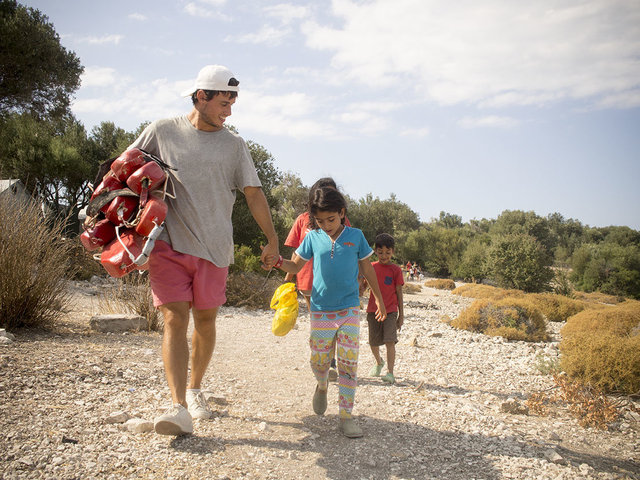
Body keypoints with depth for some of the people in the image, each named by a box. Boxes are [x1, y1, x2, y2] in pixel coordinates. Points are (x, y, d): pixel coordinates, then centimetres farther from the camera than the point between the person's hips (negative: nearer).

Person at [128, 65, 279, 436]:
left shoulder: (234, 145, 10)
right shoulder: (163, 131, 7)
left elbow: (254, 193, 9)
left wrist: (273, 241, 6)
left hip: (214, 246, 2)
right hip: (168, 242, -2)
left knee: (205, 320, 8)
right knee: (175, 319, -11)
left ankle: (196, 390, 28)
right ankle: (179, 407, -15)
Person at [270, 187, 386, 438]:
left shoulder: (355, 236, 0)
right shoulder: (313, 237, 2)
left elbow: (367, 268, 10)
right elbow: (296, 266, 8)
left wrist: (379, 299, 15)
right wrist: (277, 261, -13)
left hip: (349, 310, -1)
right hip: (321, 311, 1)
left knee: (349, 363, -3)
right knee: (319, 361, 6)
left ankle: (346, 415, 6)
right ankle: (322, 387, 40)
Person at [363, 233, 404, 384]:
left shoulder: (396, 270, -2)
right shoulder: (371, 267, 4)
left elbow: (399, 293, 1)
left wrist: (401, 315, 2)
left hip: (391, 311, -3)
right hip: (373, 310, 3)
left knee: (390, 341, -14)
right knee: (373, 342, 11)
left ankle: (390, 372, -10)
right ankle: (379, 362, 40)